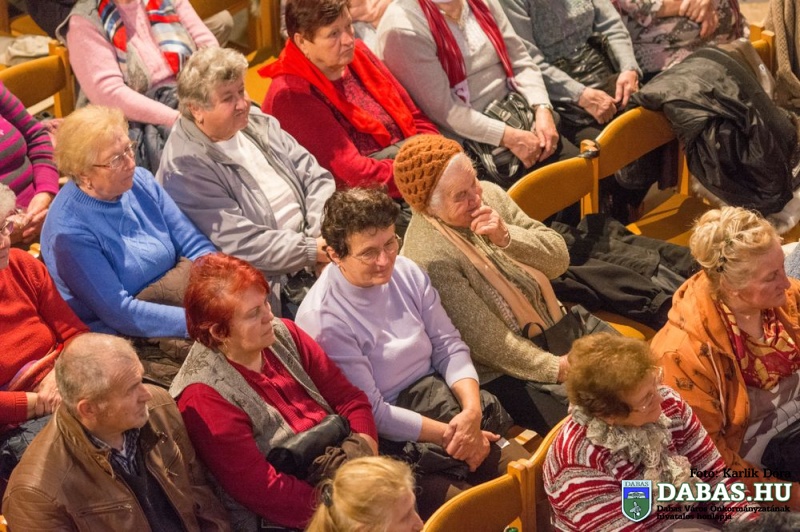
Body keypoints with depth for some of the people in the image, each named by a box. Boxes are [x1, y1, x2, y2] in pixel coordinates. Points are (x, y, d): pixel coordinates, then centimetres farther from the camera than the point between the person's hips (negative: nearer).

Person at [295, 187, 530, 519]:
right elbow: (373, 413, -14)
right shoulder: (321, 318, -17)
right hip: (391, 441, -6)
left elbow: (449, 346, 5)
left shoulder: (405, 272, 1)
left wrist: (472, 410, -13)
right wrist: (450, 435, -14)